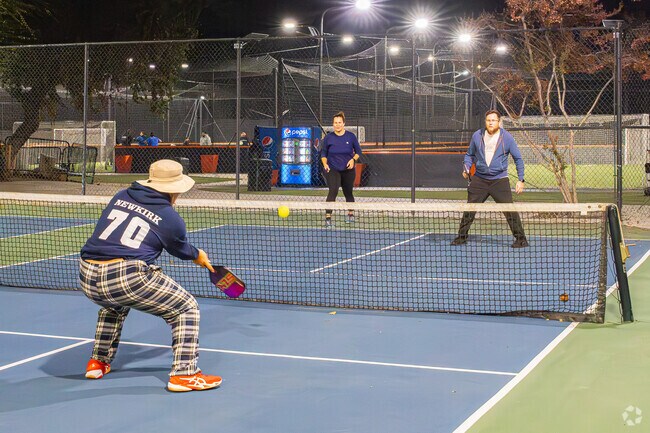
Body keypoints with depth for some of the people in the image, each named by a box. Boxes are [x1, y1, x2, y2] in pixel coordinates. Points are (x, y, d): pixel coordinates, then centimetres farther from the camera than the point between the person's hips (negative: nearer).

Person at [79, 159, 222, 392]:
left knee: (115, 305, 40)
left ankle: (98, 362, 42)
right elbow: (180, 249, 22)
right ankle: (183, 374, 2)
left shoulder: (121, 196, 15)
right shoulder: (171, 219, 3)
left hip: (87, 279, 7)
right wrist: (198, 256, 44)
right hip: (127, 277, -6)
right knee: (186, 308, 9)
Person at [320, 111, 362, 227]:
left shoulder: (351, 136, -3)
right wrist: (325, 163, -11)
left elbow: (358, 151, 5)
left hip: (348, 170, 2)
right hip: (333, 169, -2)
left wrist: (353, 159, -14)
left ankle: (350, 213, 38)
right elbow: (323, 153, 6)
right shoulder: (328, 138, -4)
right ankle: (328, 217, -21)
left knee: (348, 192, 14)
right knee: (333, 191, -20)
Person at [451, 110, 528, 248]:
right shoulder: (477, 136, 2)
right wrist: (467, 168, -1)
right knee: (469, 209, 5)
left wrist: (520, 180, -3)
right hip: (479, 179, 3)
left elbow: (518, 158, 3)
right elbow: (469, 154, 17)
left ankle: (521, 239, -2)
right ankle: (462, 236, 20)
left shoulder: (507, 138, -5)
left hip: (499, 180, -3)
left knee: (510, 210, -11)